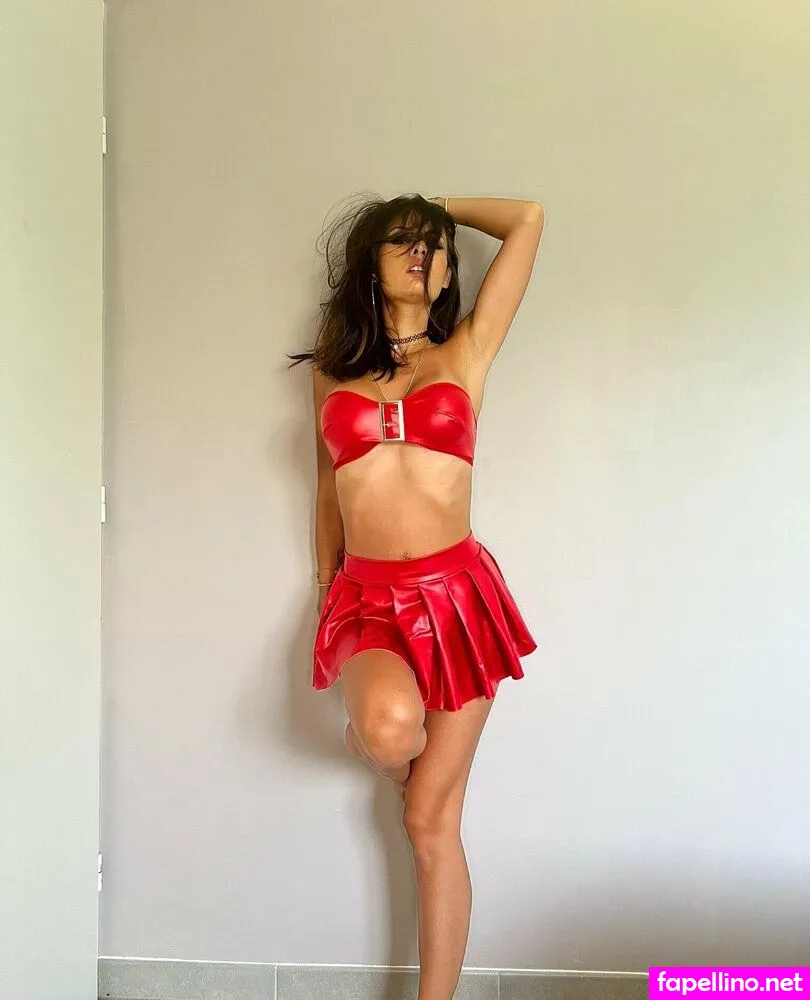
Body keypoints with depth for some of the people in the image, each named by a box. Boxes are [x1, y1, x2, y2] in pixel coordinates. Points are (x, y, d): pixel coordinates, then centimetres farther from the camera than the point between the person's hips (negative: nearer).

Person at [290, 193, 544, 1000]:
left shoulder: (465, 353, 4)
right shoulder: (333, 366, 11)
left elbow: (529, 219, 4)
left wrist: (441, 205, 19)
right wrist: (325, 589, 21)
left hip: (456, 592, -1)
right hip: (366, 598, 1)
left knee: (432, 820, 2)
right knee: (389, 728, -31)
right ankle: (366, 738, 7)